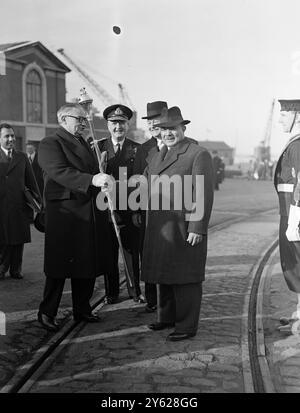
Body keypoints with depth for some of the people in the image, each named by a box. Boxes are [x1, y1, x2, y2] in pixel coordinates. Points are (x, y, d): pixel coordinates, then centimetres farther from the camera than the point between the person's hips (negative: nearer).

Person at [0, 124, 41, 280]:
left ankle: (16, 270, 17)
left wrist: (37, 200, 9)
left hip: (19, 205, 3)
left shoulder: (22, 157, 12)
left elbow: (31, 181, 13)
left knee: (18, 239, 7)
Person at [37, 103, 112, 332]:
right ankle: (47, 313, 14)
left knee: (89, 264, 12)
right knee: (60, 265, -1)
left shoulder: (84, 144, 21)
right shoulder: (50, 144, -7)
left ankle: (82, 309, 27)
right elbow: (60, 172, -23)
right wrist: (92, 180, -35)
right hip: (65, 214, -8)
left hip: (91, 214, 8)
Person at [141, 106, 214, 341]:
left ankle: (187, 326, 11)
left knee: (184, 277, -1)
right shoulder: (159, 156, 15)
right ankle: (167, 317, 32)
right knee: (164, 273, 17)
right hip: (160, 228, 8)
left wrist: (198, 228, -19)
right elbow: (146, 180, 24)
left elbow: (204, 195, -14)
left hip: (185, 228, -8)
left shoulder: (199, 155, -9)